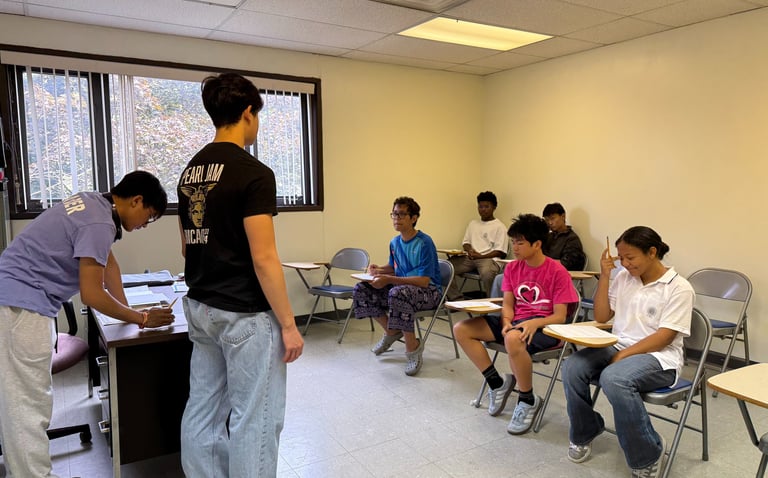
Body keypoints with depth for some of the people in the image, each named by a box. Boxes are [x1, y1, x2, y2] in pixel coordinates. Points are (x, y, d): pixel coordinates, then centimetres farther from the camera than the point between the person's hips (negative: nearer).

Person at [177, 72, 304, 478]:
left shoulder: (190, 172, 9)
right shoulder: (253, 173, -17)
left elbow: (187, 246, 15)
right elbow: (263, 258, -20)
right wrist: (288, 324, -13)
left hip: (200, 308, 9)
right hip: (246, 315, -9)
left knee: (202, 410, 17)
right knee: (254, 418, 4)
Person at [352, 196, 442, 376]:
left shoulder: (424, 243, -18)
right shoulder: (395, 242, 5)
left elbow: (423, 281, -24)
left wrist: (388, 280, -29)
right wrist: (379, 270, -1)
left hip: (429, 291, -7)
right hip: (401, 286, 8)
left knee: (398, 293, -39)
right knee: (361, 289, -8)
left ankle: (413, 346, -19)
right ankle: (391, 331, 10)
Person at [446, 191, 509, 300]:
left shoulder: (499, 226, 4)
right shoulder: (473, 223, 24)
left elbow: (500, 252, -3)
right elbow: (465, 242, 23)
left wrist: (480, 256, -15)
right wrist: (470, 250, -1)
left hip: (488, 258, -5)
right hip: (470, 258, 6)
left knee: (487, 273, -40)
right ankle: (456, 299, -15)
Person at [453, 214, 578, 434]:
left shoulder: (557, 272, -10)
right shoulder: (512, 268, 7)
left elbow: (559, 317, -11)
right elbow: (507, 304, 6)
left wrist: (534, 323, -30)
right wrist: (506, 322, -16)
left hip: (543, 326, -6)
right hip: (516, 321, 7)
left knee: (513, 339, -42)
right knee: (461, 329, -11)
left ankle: (528, 400, -15)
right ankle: (497, 383, 2)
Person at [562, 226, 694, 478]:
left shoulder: (678, 287, -8)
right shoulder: (623, 277, 9)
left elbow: (665, 336, -14)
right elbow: (601, 317, 7)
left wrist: (624, 355, -21)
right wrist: (604, 276, -2)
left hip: (658, 357, -5)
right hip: (618, 347, 6)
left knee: (614, 378, -36)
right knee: (572, 368, -22)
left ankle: (647, 455, -13)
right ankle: (584, 433, 5)